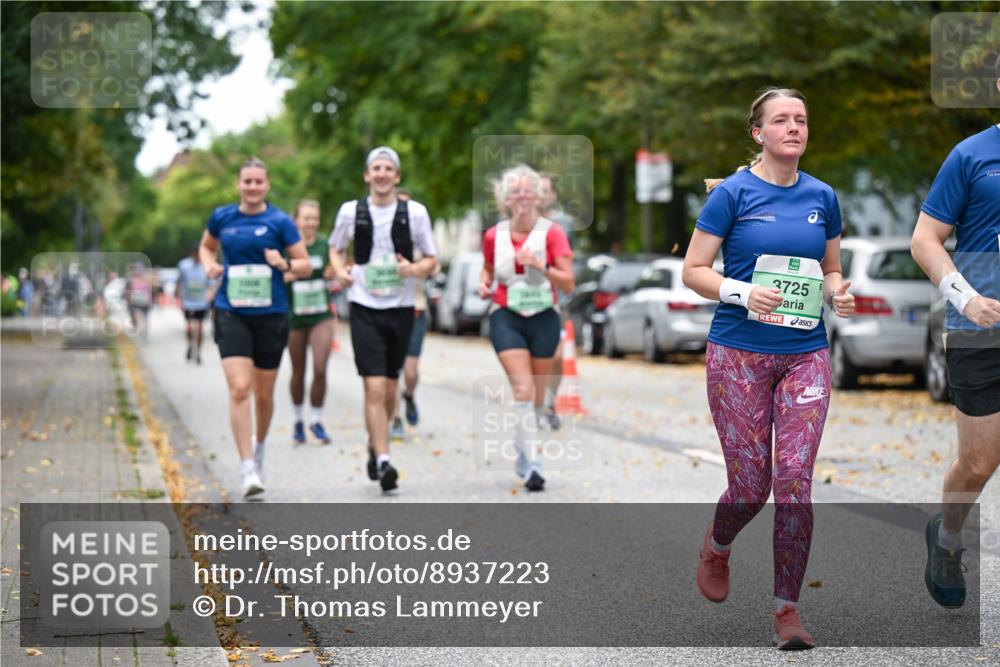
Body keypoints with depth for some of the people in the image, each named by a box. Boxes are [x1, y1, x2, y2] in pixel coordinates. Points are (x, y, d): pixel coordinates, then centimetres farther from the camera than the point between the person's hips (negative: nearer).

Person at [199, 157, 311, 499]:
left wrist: (284, 264, -20)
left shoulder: (280, 221, -1)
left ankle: (260, 445, 42)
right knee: (239, 388, -15)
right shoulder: (222, 217, 5)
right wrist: (209, 264, 3)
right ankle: (249, 470, -16)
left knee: (264, 393, 12)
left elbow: (306, 265, 1)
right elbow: (206, 246, 24)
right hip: (231, 313, 0)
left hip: (271, 314, 0)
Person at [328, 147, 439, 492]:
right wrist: (340, 271, -4)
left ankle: (374, 445, 35)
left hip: (401, 308, 2)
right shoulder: (351, 211, 2)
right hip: (365, 308, -1)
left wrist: (414, 269, -15)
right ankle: (384, 461, -13)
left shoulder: (415, 212, 1)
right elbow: (335, 248, 17)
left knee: (390, 388, 12)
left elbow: (431, 259, 7)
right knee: (374, 388, -12)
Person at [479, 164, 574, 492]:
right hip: (506, 317, 0)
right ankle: (531, 464, -18)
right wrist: (484, 284, -1)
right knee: (522, 388, -16)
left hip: (543, 318, 0)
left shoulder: (551, 233, -4)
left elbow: (568, 283, -8)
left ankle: (522, 457, 29)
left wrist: (540, 266, -22)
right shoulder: (494, 236, 3)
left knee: (537, 396, 8)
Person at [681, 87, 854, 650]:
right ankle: (716, 548, 34)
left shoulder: (822, 197, 8)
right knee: (750, 483, -1)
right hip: (739, 354, -3)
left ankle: (788, 608, 4)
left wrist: (839, 294, -4)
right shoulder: (733, 193, -4)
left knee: (794, 478, -6)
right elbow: (693, 271, -3)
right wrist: (743, 292, -20)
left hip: (806, 355, 3)